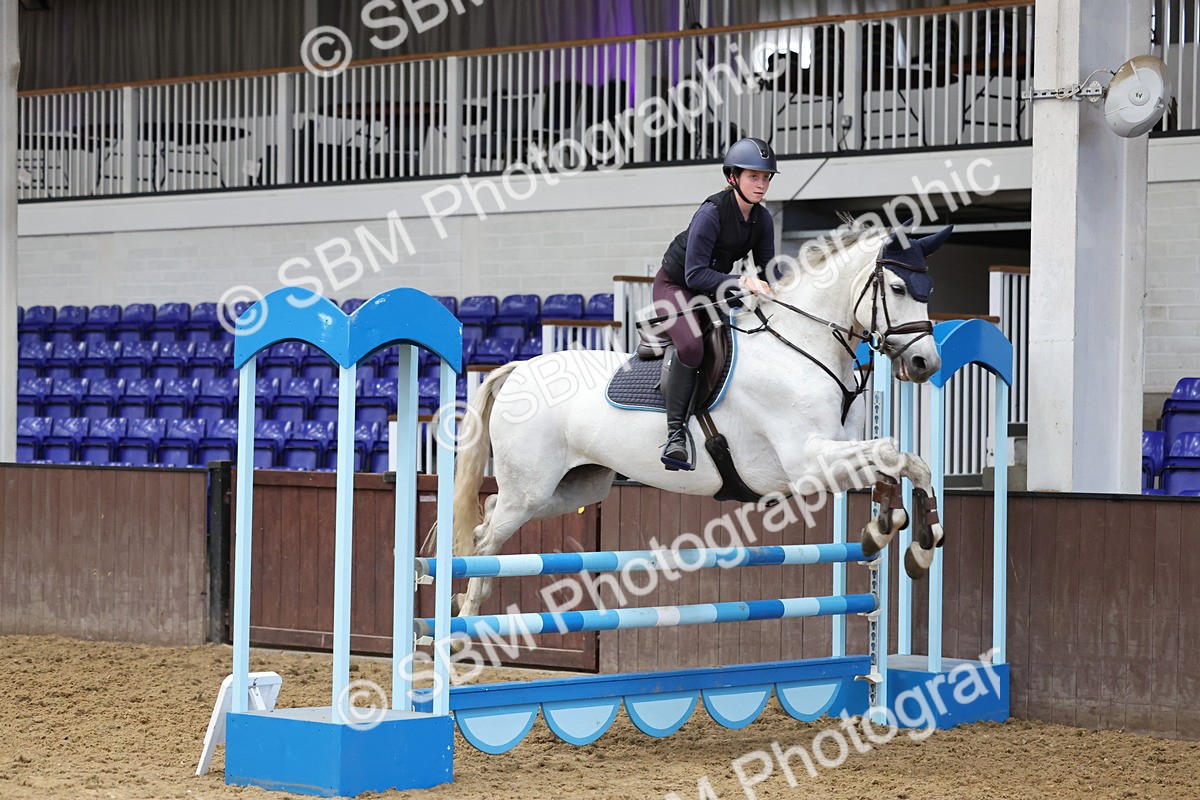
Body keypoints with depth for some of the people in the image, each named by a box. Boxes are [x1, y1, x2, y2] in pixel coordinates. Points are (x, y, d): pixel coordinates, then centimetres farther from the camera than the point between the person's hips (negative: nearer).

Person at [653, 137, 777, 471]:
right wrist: (742, 282, -41)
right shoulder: (712, 212, -26)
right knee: (691, 344, -35)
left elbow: (767, 271, 2)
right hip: (675, 284, -8)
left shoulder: (763, 219, -5)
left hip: (716, 289, 8)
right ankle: (676, 433, -31)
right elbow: (695, 274, -31)